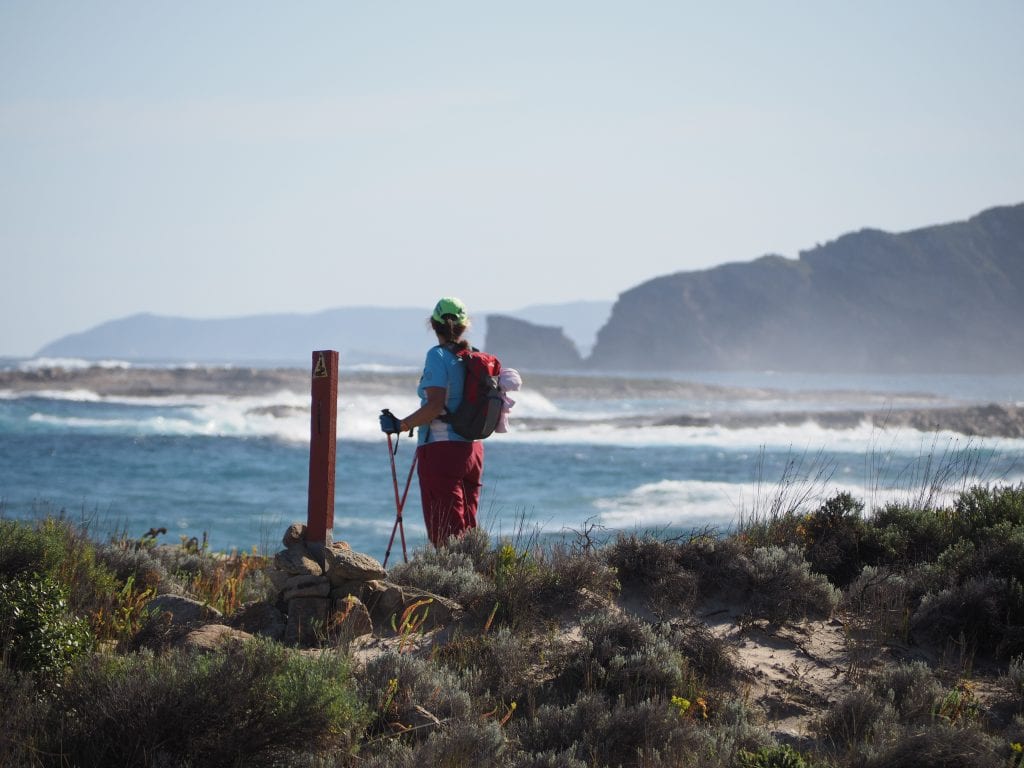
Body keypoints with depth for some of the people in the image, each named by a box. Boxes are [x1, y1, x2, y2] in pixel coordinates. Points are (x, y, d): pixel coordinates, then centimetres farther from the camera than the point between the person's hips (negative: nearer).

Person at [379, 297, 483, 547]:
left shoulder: (438, 356, -10)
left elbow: (436, 406, -20)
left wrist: (400, 425, -12)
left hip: (441, 449, -7)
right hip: (472, 449, 7)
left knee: (444, 531, -7)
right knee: (468, 527, 11)